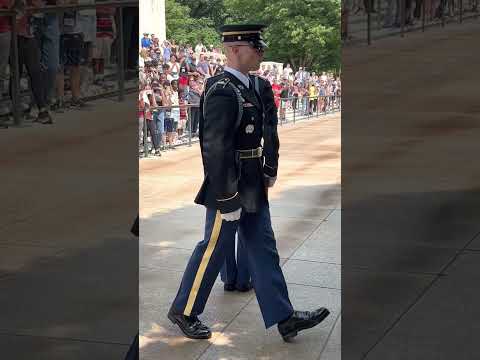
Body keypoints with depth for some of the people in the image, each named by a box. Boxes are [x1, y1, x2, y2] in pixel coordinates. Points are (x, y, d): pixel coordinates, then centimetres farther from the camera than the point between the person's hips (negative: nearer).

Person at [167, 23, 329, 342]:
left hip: (252, 189, 9)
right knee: (213, 251, 4)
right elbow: (215, 149, -25)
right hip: (230, 189, -9)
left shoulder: (244, 87, 11)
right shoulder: (222, 91, -21)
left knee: (264, 250, 11)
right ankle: (183, 311, 21)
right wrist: (228, 199, -24)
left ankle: (283, 318, 17)